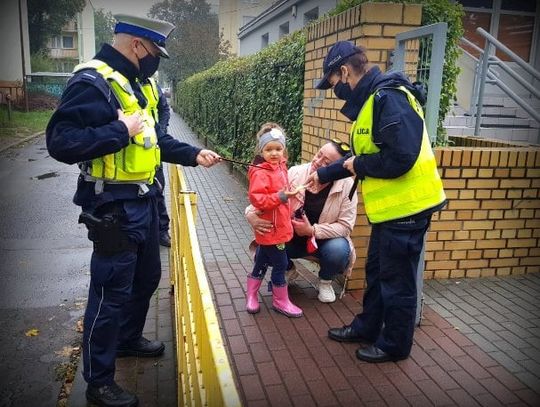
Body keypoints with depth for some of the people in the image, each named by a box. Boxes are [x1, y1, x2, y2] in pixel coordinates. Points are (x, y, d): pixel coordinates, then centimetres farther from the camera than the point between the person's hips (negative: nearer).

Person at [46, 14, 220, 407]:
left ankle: (128, 339, 46)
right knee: (111, 291, 1)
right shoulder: (92, 81, -18)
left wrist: (193, 154, 12)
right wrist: (121, 131, -25)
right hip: (113, 207, -9)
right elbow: (61, 142, -26)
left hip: (144, 200, 10)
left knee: (147, 277, 22)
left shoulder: (140, 83, 12)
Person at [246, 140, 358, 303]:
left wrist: (312, 231, -28)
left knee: (338, 250, -33)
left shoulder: (347, 186, -18)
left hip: (324, 239, -1)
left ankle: (325, 281, 5)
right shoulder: (295, 173, -15)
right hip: (291, 237, 1)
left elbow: (345, 226, -16)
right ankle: (289, 271, 14)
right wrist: (253, 215, -36)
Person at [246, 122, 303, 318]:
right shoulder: (260, 173, -21)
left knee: (262, 261, 19)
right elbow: (256, 199, -28)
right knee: (280, 264, 1)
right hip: (271, 228, -9)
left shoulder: (280, 167, 7)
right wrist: (280, 197, -33)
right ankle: (281, 301, 18)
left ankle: (251, 295, 34)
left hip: (279, 225, 9)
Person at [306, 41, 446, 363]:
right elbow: (363, 156, 20)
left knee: (396, 281, 7)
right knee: (376, 272, 22)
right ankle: (367, 327, 40)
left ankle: (394, 345, 26)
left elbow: (399, 158, -30)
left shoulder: (389, 99, -21)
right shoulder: (371, 101, 12)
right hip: (389, 208, 10)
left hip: (405, 208, -10)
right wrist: (324, 175, 25)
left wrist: (359, 165, -14)